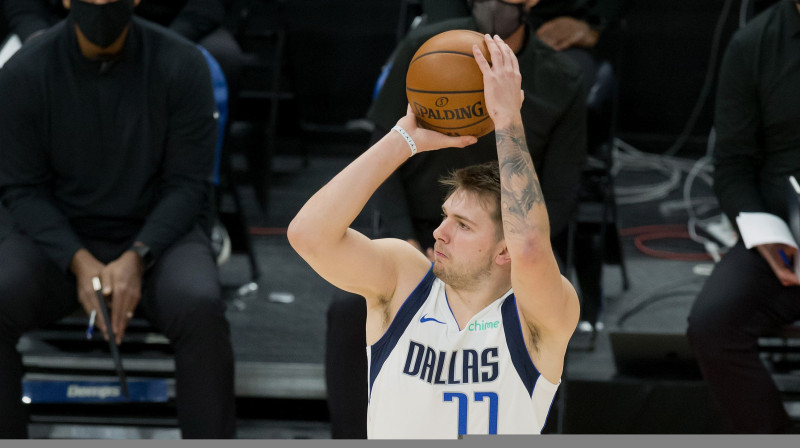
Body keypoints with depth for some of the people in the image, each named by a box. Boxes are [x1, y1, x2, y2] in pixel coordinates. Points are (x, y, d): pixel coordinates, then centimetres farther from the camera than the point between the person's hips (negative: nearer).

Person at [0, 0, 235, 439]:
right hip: (57, 235, 1)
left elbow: (188, 183, -5)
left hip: (156, 230, -1)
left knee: (200, 308, -33)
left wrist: (137, 258, -20)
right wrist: (78, 262, -19)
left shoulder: (181, 65, -8)